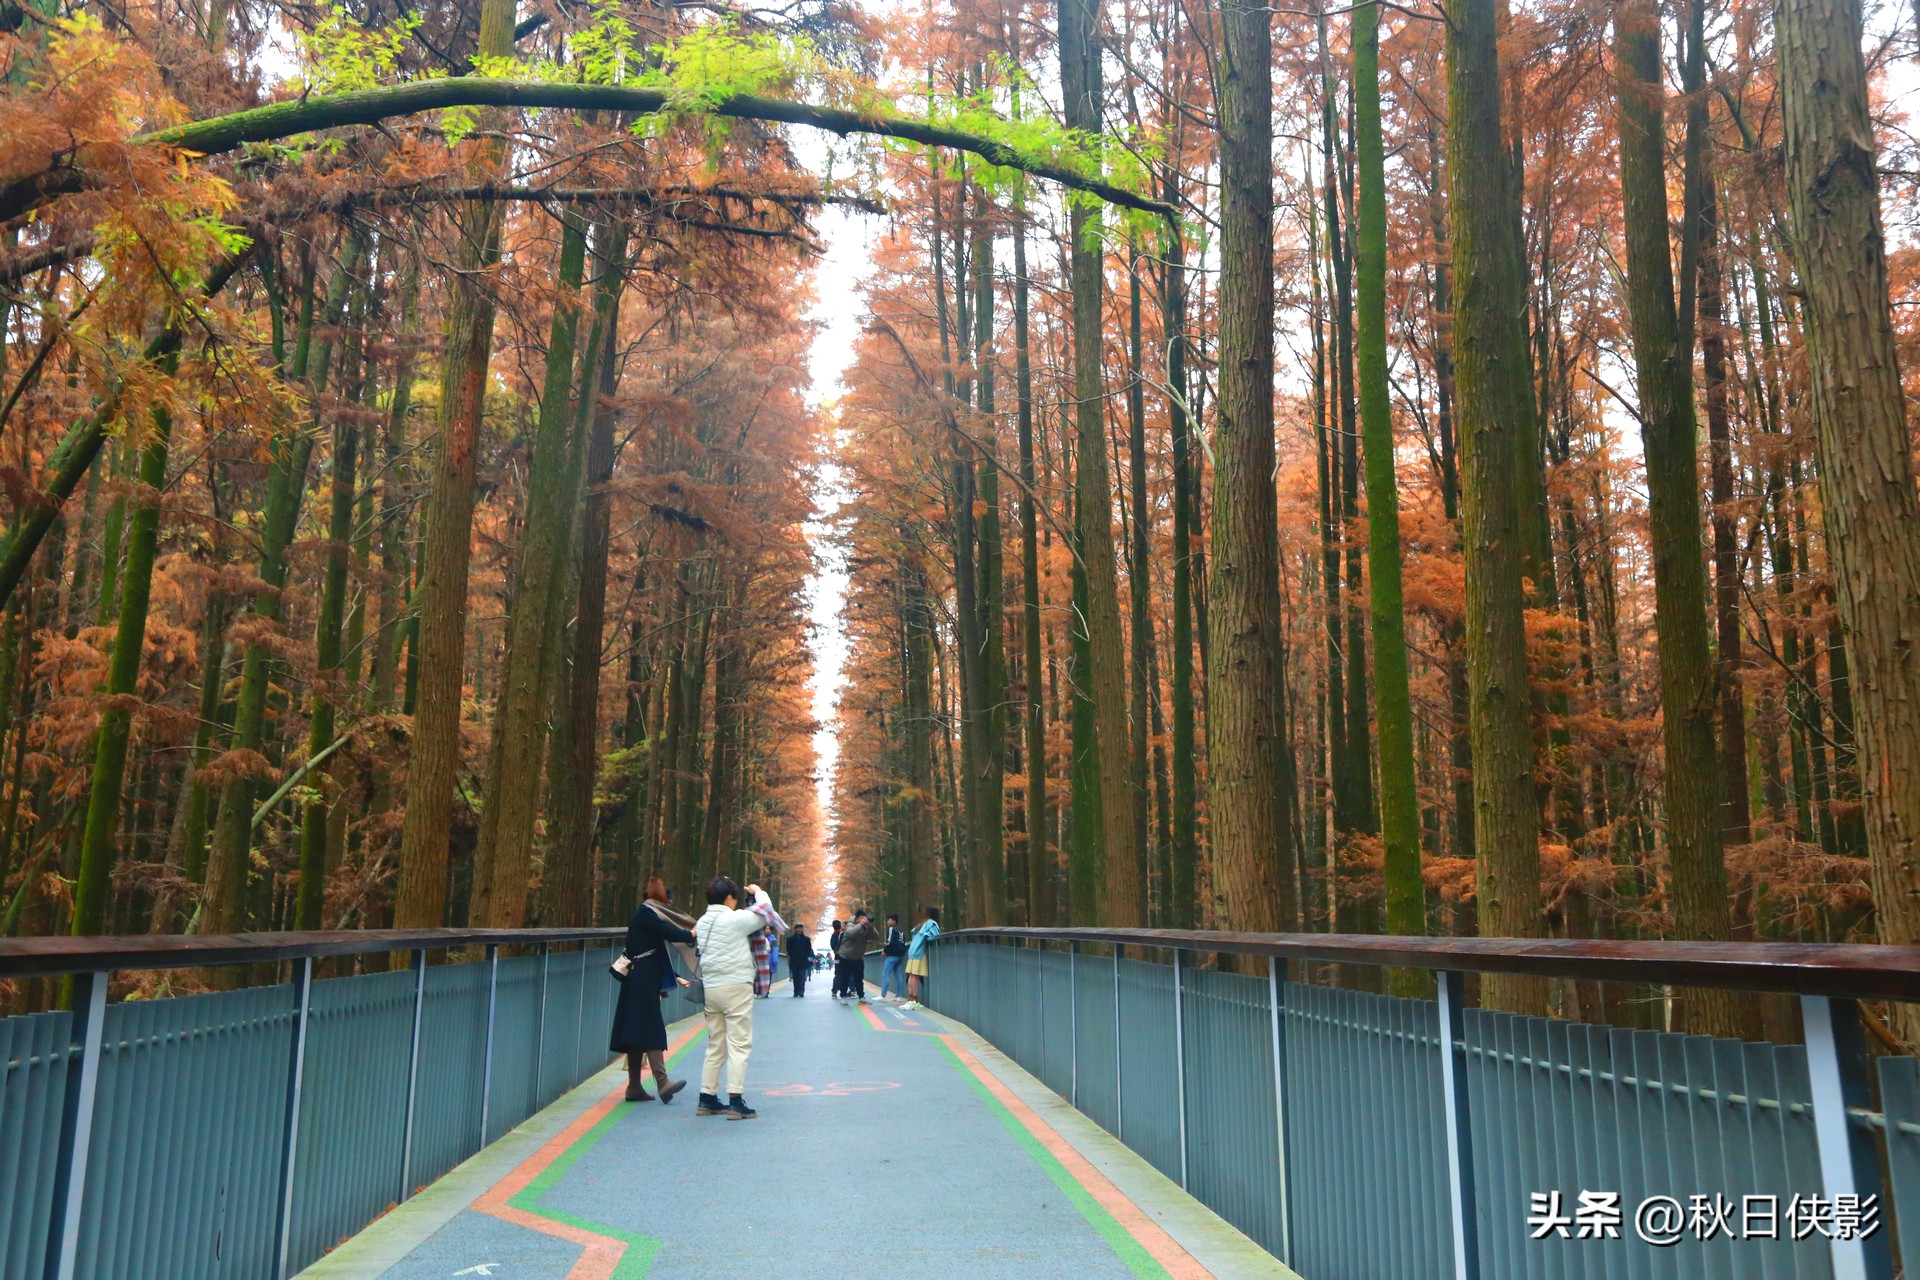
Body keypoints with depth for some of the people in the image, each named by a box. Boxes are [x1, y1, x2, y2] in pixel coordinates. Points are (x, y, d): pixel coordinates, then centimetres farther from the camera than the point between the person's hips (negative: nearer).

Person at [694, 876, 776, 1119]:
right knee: (739, 1044, -3)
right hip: (736, 987, -7)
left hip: (711, 988, 7)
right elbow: (765, 911, -1)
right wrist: (758, 891, 16)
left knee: (715, 1045, 15)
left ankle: (707, 1098, 18)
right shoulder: (736, 919, -12)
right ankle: (735, 1101, -6)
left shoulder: (703, 921, 8)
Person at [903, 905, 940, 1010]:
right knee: (915, 976, -7)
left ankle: (911, 999, 0)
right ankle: (914, 1001, -8)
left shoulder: (923, 923, 17)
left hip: (913, 950, 5)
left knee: (912, 976, 1)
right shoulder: (931, 923, 2)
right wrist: (939, 936, 6)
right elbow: (934, 936, -11)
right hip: (919, 952, -5)